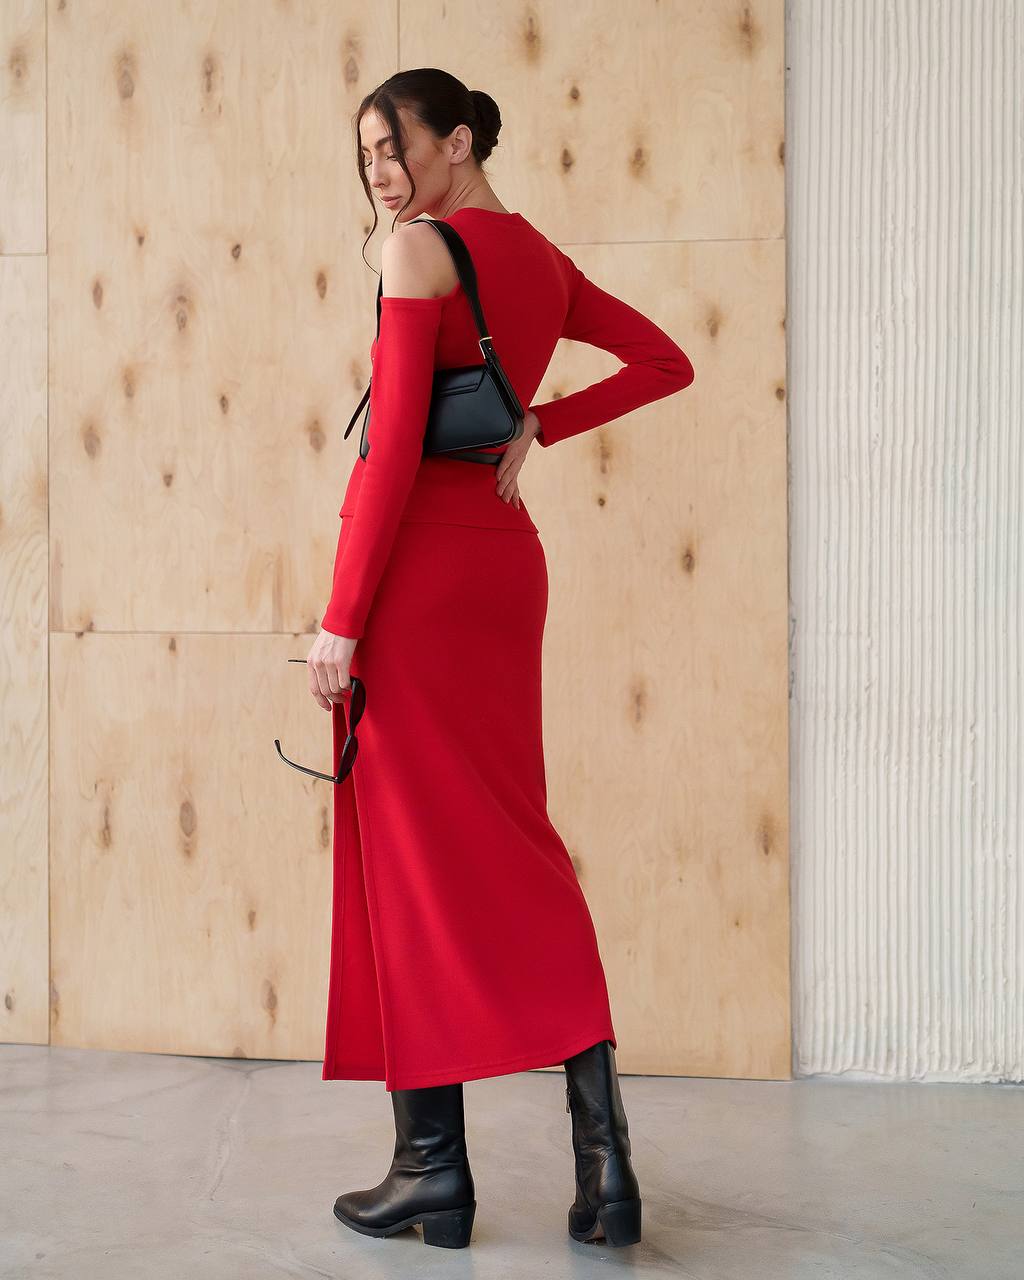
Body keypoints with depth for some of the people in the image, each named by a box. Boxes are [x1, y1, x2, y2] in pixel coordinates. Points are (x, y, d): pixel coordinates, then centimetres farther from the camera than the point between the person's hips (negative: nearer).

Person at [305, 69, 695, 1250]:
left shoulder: (418, 249, -8)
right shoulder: (542, 259, 15)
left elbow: (394, 446, -15)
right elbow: (666, 362, 23)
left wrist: (340, 620, -14)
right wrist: (538, 426, 12)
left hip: (417, 561, -7)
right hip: (507, 559, 7)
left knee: (412, 849, -1)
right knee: (514, 844, 10)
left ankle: (433, 1168, 7)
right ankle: (601, 1147, 3)